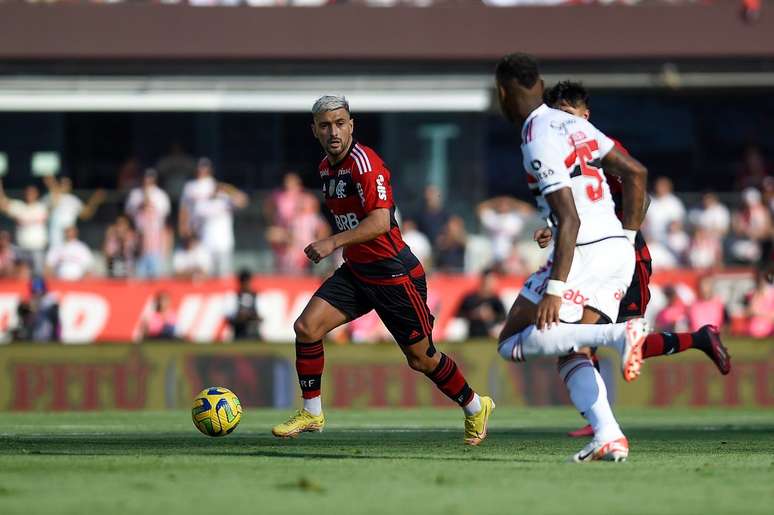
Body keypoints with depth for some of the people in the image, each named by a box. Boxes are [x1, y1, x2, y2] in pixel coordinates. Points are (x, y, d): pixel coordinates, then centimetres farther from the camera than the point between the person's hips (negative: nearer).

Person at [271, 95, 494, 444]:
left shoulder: (364, 162, -20)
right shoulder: (326, 167, 8)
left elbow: (380, 221, -31)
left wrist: (333, 242, -37)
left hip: (393, 274, -8)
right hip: (355, 272, 8)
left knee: (420, 359, 3)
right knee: (306, 327, -10)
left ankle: (475, 407, 27)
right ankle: (311, 414, 3)